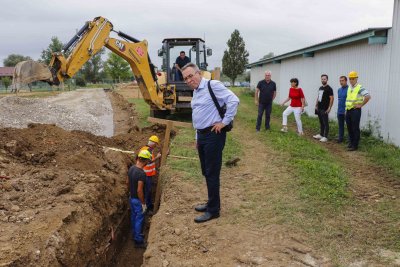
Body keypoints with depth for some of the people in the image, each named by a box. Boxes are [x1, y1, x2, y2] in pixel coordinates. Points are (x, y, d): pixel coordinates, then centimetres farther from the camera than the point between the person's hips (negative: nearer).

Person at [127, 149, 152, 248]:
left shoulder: (131, 168, -3)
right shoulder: (141, 173, -29)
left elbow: (128, 182, 9)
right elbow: (139, 190, -27)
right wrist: (143, 203, -17)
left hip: (131, 197, 8)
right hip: (137, 199, -8)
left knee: (133, 217, 22)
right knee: (139, 220, 5)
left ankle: (135, 235, 39)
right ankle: (138, 241, 15)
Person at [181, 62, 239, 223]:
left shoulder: (212, 85, -12)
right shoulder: (195, 92, 16)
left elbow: (233, 100, -23)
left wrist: (224, 122, -19)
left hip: (213, 135, -9)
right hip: (202, 135, 9)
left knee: (212, 173, -2)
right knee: (206, 172, 16)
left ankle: (213, 210, 10)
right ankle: (212, 203, 32)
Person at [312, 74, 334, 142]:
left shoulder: (329, 88, -11)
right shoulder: (320, 88, 14)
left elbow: (331, 99, -15)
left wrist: (329, 108, -18)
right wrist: (316, 105, 15)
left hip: (325, 110, -8)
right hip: (319, 109, 8)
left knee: (325, 123, -3)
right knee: (321, 122, 16)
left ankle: (325, 137, 1)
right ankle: (321, 135, 25)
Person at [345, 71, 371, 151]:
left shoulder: (360, 88, -11)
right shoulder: (349, 88, 13)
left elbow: (368, 96, -20)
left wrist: (361, 105, -14)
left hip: (355, 110, -7)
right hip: (348, 110, 7)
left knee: (355, 129, -2)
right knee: (349, 128, 13)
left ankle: (355, 145, 4)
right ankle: (351, 143, 25)